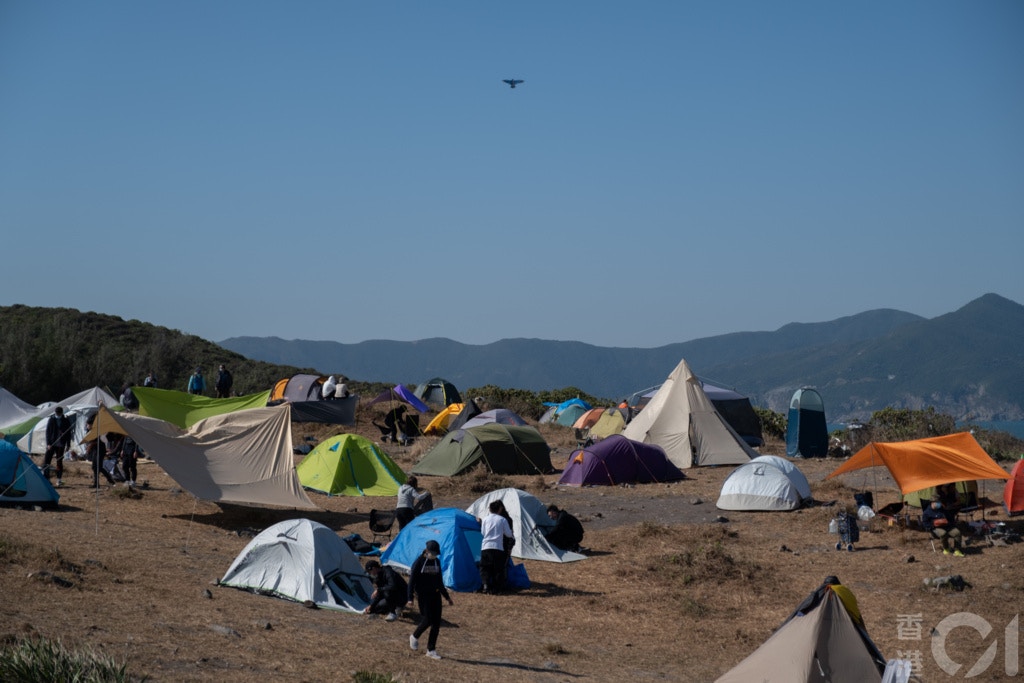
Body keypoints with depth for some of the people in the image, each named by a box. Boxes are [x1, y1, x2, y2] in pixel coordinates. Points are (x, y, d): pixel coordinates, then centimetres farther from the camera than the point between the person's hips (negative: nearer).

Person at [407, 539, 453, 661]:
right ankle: (415, 637, 15)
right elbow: (412, 580, -9)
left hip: (435, 595, 6)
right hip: (423, 595, -6)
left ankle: (431, 650, 8)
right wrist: (410, 598, -16)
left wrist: (447, 596, 22)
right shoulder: (419, 561, -8)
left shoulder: (437, 562, 11)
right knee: (427, 620, -14)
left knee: (436, 623, 1)